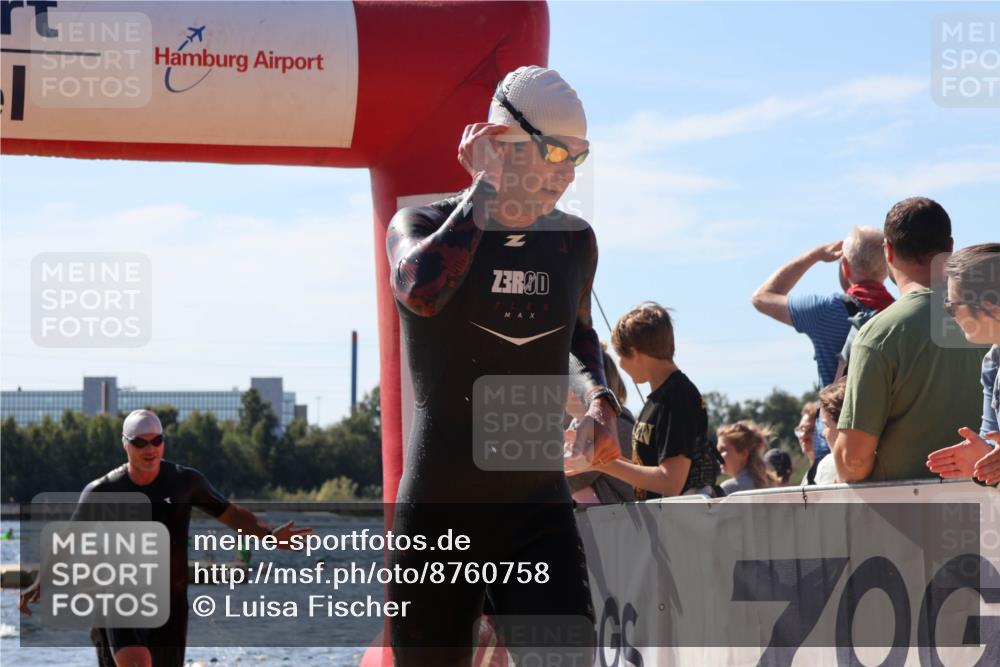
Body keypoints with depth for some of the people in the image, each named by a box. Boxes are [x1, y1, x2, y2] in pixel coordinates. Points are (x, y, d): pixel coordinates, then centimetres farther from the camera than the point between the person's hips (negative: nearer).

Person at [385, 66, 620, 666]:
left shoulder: (574, 242, 10)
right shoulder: (423, 227, -2)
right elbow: (424, 290, -27)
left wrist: (600, 399, 8)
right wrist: (482, 193, -14)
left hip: (539, 510, 2)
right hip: (437, 511, -2)